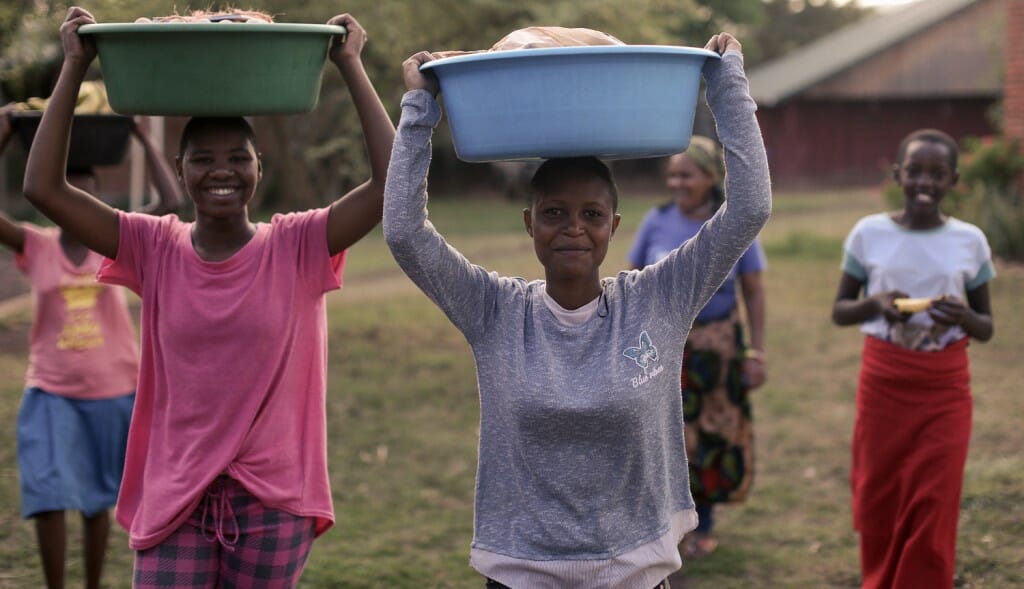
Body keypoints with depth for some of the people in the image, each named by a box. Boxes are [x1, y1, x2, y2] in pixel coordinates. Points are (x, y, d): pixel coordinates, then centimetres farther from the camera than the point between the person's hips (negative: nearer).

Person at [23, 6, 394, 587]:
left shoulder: (297, 247, -4)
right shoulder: (155, 250, -1)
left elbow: (389, 184, -16)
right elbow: (44, 187, -8)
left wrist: (352, 66, -13)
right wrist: (75, 67, -9)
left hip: (273, 499, -1)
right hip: (174, 496, 1)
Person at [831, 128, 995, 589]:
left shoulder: (970, 241, -1)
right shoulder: (869, 233, -2)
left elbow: (986, 328, 6)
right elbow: (839, 311, 4)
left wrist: (965, 317, -17)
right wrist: (875, 303, -17)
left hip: (945, 387, 0)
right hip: (883, 382, 0)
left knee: (934, 504, -2)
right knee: (878, 498, 7)